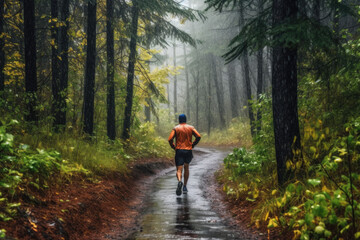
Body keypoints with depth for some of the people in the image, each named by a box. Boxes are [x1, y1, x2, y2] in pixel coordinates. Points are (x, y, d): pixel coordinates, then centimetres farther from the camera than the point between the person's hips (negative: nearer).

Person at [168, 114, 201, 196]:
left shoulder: (176, 128, 2)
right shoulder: (191, 128, 7)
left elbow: (170, 139, -10)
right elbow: (198, 136, -4)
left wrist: (173, 147, 5)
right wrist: (193, 145, 6)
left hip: (179, 151, -2)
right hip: (189, 151, 2)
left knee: (179, 170, -4)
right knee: (186, 168, 20)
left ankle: (179, 181, -35)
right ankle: (185, 187, 19)